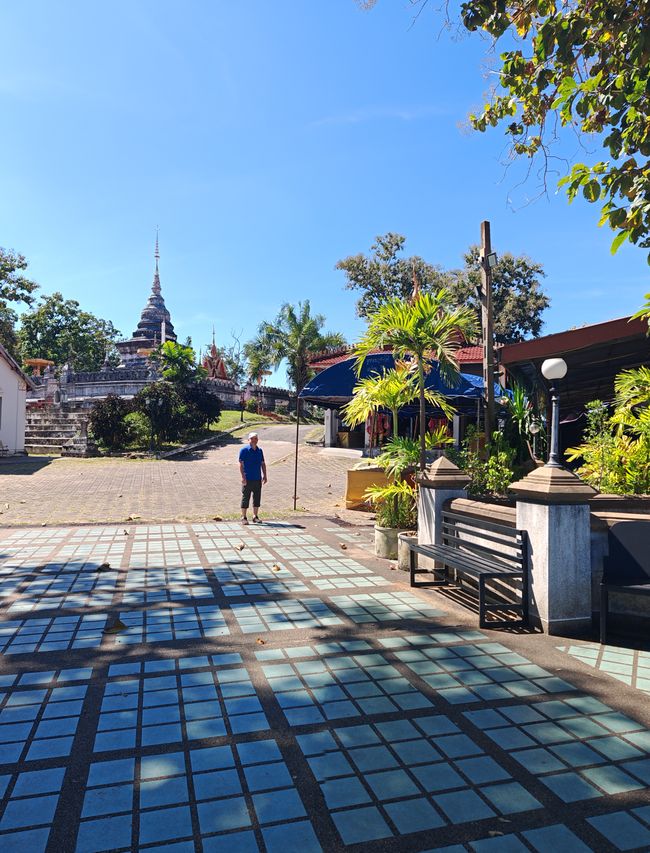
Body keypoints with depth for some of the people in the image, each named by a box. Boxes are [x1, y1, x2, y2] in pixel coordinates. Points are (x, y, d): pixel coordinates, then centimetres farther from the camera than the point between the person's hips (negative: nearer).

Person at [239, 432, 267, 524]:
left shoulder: (260, 451, 11)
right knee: (245, 498, 0)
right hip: (247, 479, -5)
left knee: (257, 498, 9)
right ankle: (244, 517, 9)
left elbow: (263, 464, 15)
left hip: (258, 479, 5)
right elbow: (241, 464, -8)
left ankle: (255, 517, 19)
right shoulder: (244, 450, -5)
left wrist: (264, 475, 8)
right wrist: (243, 476, -15)